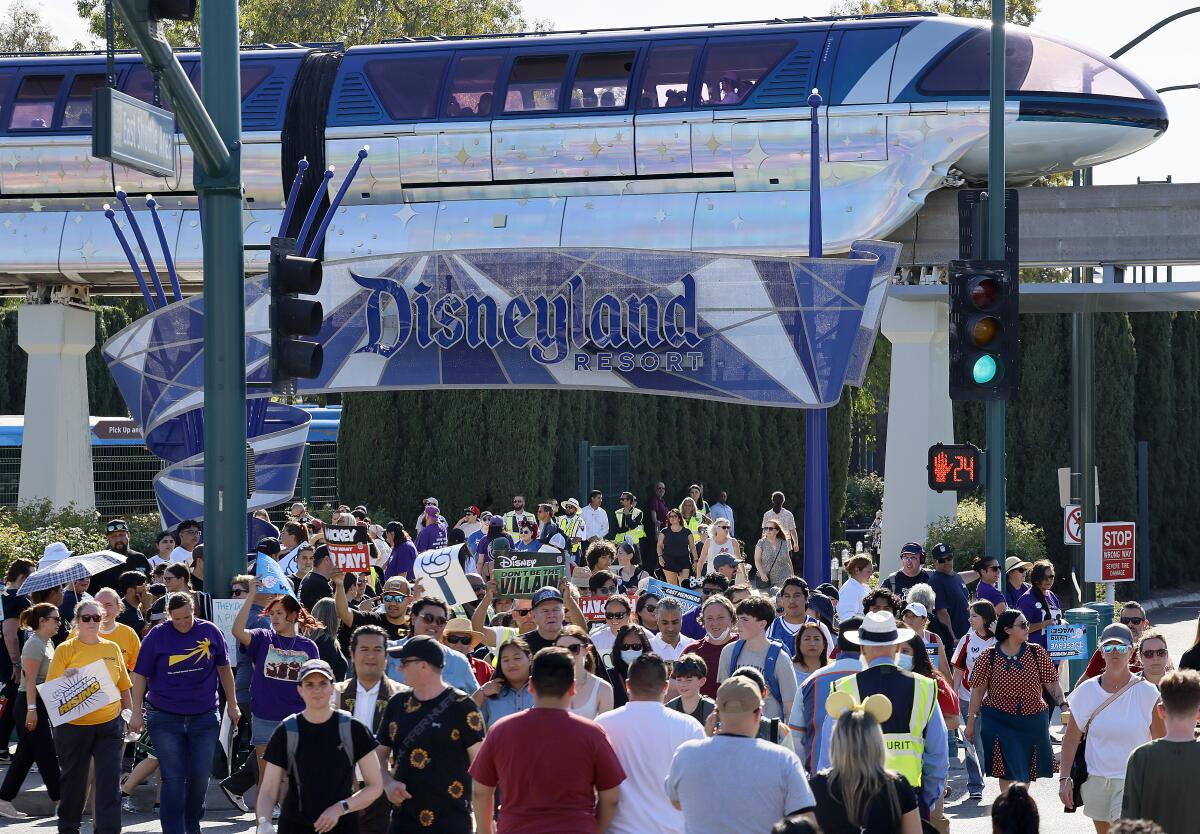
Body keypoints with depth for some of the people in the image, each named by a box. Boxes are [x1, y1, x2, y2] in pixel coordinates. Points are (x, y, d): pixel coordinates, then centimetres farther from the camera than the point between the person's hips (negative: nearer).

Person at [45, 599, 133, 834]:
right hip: (73, 726, -2)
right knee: (73, 781, 10)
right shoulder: (66, 649, -3)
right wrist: (67, 678, -22)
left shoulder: (112, 648, 7)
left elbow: (123, 686, 17)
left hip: (109, 725, 2)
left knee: (109, 783, -5)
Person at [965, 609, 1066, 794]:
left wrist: (1063, 704, -14)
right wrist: (971, 721, 1)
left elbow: (1052, 683, 1)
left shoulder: (1036, 653, 0)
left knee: (1025, 773, 13)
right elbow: (978, 690, 0)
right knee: (1008, 771, -6)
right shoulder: (989, 657, -5)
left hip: (1032, 721, 2)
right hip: (1000, 721, -2)